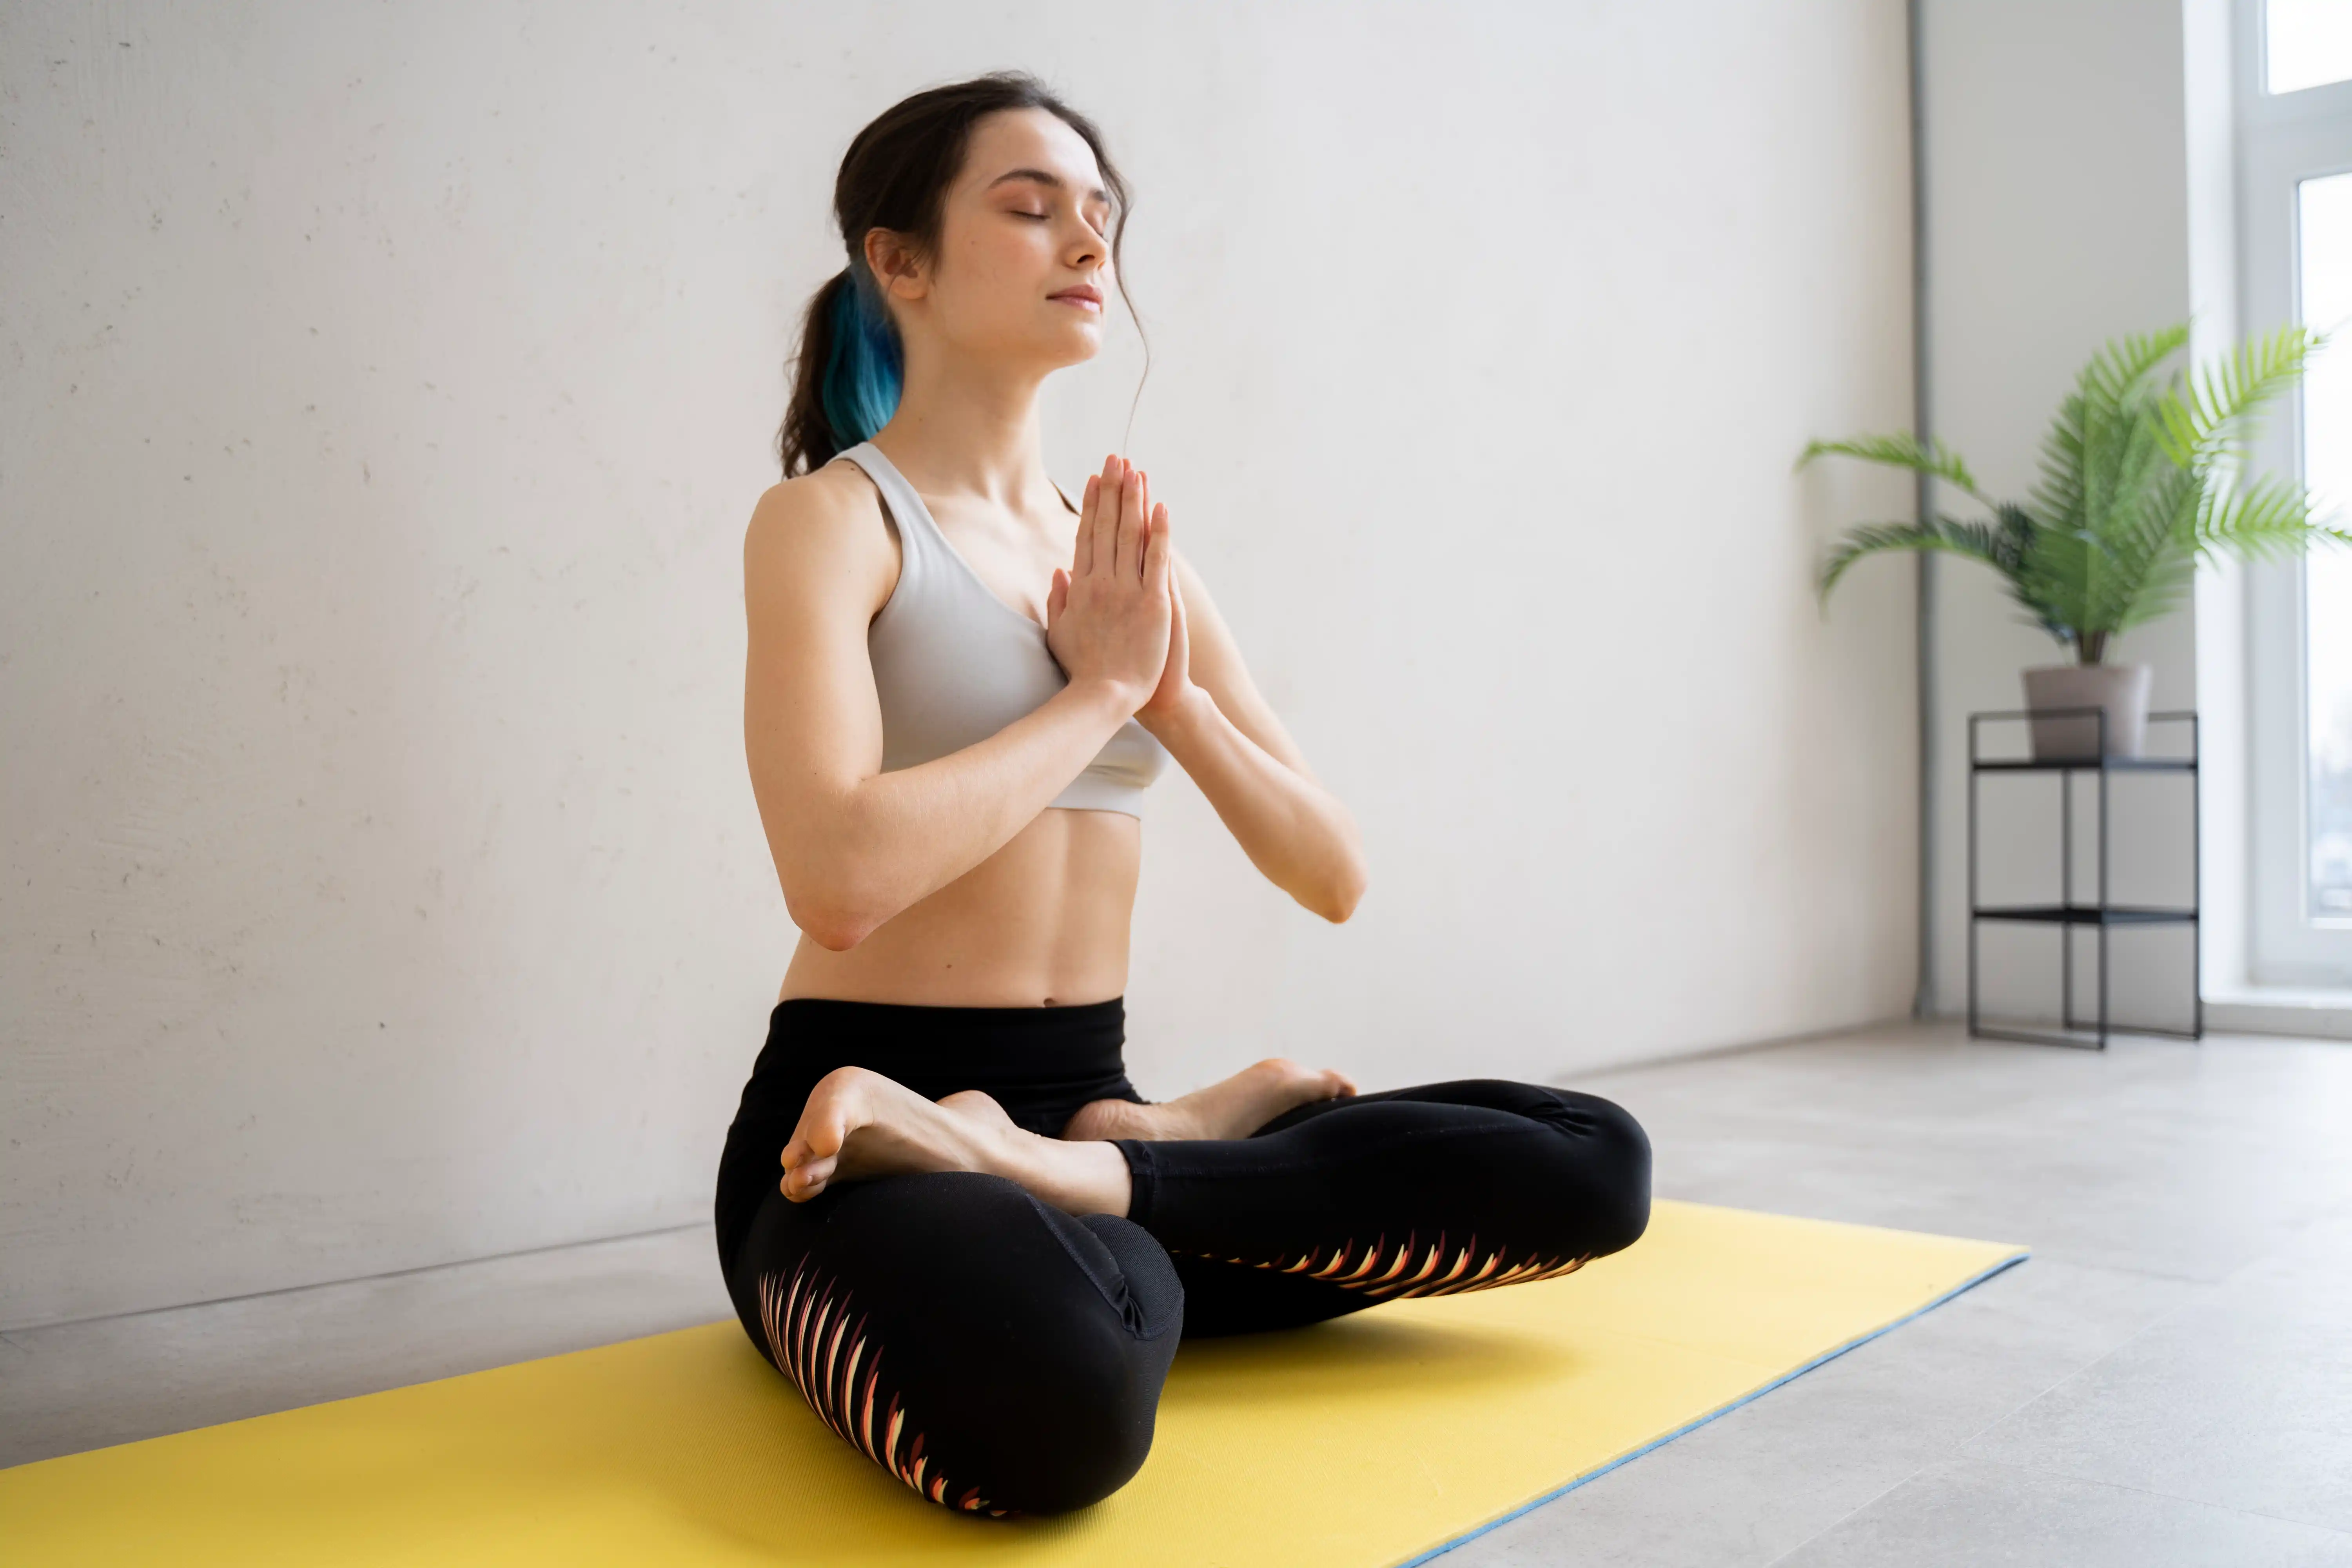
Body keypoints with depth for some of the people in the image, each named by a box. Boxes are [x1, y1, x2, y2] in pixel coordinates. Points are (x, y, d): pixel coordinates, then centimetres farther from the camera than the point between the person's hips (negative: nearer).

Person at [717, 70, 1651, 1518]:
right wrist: (1098, 688, -11)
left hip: (1086, 1095, 7)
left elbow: (1335, 875, 8)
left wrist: (1173, 693, -8)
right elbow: (840, 881, -23)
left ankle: (1063, 1177, -8)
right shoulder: (831, 519, -4)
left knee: (1594, 1166, -8)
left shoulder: (1131, 553, 12)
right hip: (859, 1141, -6)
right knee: (1051, 1394, -41)